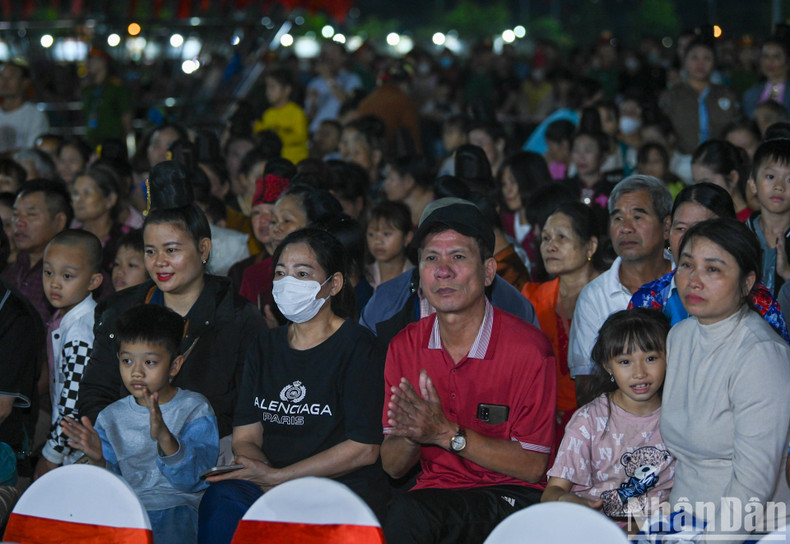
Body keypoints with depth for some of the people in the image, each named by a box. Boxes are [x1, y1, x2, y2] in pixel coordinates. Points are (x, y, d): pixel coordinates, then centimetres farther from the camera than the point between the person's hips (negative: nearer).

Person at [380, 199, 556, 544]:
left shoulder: (528, 348, -9)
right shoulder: (405, 346, 6)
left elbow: (533, 466, -9)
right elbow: (392, 467, 8)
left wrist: (447, 434, -19)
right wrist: (411, 436, -17)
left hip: (510, 496, -4)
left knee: (409, 513, -34)